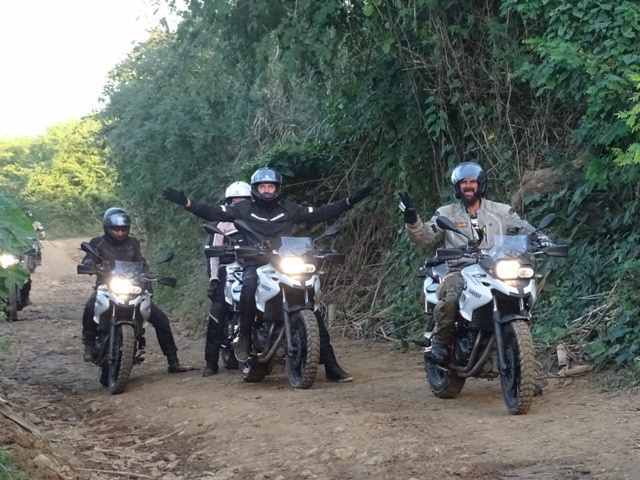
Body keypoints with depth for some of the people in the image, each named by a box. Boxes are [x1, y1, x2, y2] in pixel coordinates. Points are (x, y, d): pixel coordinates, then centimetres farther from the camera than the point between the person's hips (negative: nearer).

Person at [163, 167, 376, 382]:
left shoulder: (289, 209, 13)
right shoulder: (244, 209, 9)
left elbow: (321, 213, 12)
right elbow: (212, 212, 3)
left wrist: (351, 200, 6)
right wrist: (186, 202, -10)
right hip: (256, 264, -2)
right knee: (249, 285, -40)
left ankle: (330, 364, -6)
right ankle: (244, 336, -24)